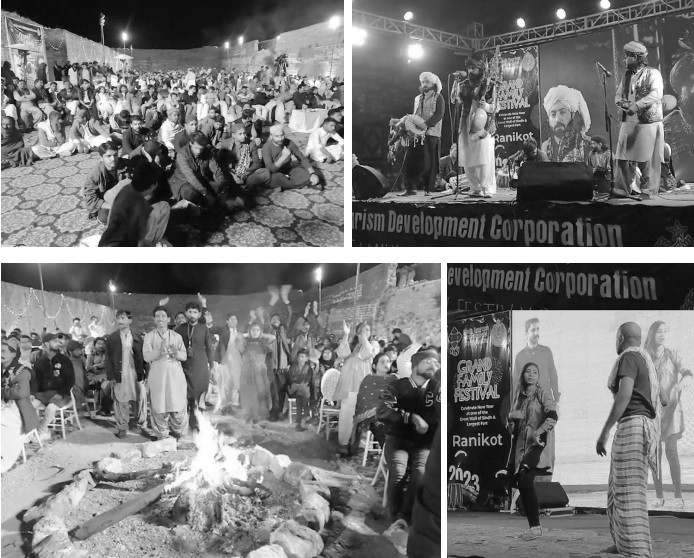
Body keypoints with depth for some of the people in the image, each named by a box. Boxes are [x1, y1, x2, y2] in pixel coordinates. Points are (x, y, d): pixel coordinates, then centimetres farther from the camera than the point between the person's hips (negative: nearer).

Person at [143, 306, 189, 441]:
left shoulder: (177, 336, 13)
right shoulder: (149, 337, 7)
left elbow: (184, 356, 6)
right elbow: (146, 356, -4)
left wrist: (176, 352, -15)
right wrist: (160, 351, -20)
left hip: (176, 374, 1)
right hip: (158, 374, -1)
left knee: (179, 405, -1)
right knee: (159, 406, 0)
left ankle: (179, 432, 15)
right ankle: (161, 433, 13)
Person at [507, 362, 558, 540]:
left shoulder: (543, 394, 1)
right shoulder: (519, 397, 18)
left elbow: (552, 417, -13)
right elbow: (511, 425, 24)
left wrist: (537, 433, -25)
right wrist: (511, 417, 1)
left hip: (538, 444, -6)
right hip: (521, 444, 7)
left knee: (525, 480, -22)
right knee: (521, 483, 1)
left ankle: (535, 526, -18)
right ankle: (532, 526, 10)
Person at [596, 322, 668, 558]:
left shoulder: (628, 357, -9)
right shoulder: (646, 361, 19)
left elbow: (624, 395, -23)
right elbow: (664, 399, 29)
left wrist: (604, 432, -22)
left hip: (632, 424, -10)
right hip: (646, 423, 10)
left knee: (629, 492, -11)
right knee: (617, 487, 17)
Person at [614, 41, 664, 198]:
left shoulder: (653, 74, -4)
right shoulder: (627, 76, 15)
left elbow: (656, 94, -18)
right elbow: (619, 94, 17)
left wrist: (637, 105, -29)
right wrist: (622, 102, -7)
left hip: (648, 122, -5)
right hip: (628, 122, 5)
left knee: (647, 160, -1)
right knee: (623, 157, -2)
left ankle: (648, 190, 9)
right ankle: (622, 188, 3)